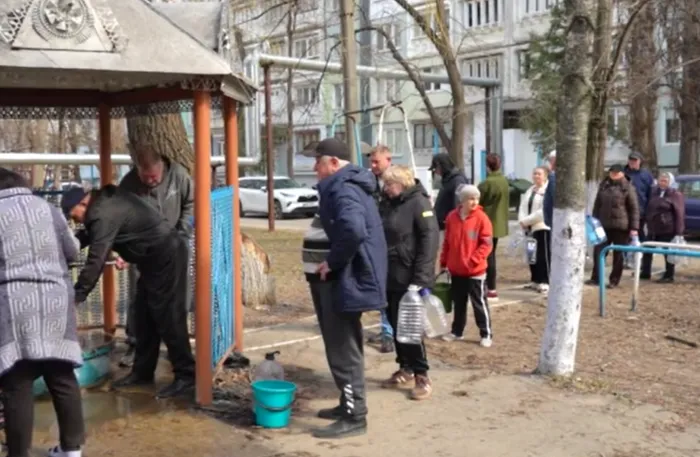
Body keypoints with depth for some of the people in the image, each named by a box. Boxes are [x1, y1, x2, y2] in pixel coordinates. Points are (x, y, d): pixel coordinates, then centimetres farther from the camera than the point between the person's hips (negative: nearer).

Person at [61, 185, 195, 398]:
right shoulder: (104, 202, 10)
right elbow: (89, 235, 28)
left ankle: (186, 376, -4)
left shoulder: (104, 215, -22)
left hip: (166, 255, -11)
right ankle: (142, 371, 21)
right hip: (156, 257, 11)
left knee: (168, 316, -9)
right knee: (144, 316, 13)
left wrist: (77, 295, -20)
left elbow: (96, 260, -24)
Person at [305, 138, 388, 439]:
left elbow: (353, 231, -36)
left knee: (343, 350, -3)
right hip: (351, 276, 11)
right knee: (345, 346, 20)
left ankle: (354, 417, 6)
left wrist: (332, 262, -22)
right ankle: (349, 405, 32)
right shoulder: (350, 185, 15)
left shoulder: (342, 189, -19)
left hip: (348, 279, -11)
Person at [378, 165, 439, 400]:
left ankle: (422, 376, 8)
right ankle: (405, 369, 26)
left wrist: (422, 277, -22)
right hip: (389, 277, 7)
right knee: (396, 325, 13)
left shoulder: (418, 202, -10)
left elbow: (430, 239, -17)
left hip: (409, 278, -7)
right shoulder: (386, 204, 12)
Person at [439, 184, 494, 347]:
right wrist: (444, 262, 10)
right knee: (458, 302, 17)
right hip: (456, 269, 4)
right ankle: (457, 331, 30)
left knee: (479, 303, 2)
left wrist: (473, 260, -18)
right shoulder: (452, 217, 2)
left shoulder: (481, 218, -10)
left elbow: (487, 244, -12)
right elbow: (447, 242, 10)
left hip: (475, 270, -4)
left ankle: (486, 334, 12)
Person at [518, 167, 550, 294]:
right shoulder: (529, 190, 17)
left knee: (543, 256, -7)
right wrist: (522, 221, -6)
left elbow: (543, 211, -19)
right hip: (529, 228, 8)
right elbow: (522, 207, 13)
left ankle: (545, 282, -5)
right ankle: (535, 280, 21)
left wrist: (526, 221, -15)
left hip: (542, 227, -8)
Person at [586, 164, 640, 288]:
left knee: (619, 254, 5)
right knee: (598, 251, 1)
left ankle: (614, 280, 13)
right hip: (604, 225, 4)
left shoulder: (628, 188, -3)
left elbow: (634, 209, -5)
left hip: (621, 226, -4)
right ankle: (595, 278, 9)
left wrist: (634, 227, -10)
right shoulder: (603, 186, 9)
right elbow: (597, 205, 15)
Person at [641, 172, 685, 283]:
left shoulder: (675, 195, -8)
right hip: (653, 228, 7)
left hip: (667, 229, -7)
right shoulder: (654, 192, 14)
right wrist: (648, 223, 18)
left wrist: (679, 231, -17)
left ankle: (669, 276, 11)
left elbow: (679, 214, -12)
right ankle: (645, 273, 21)